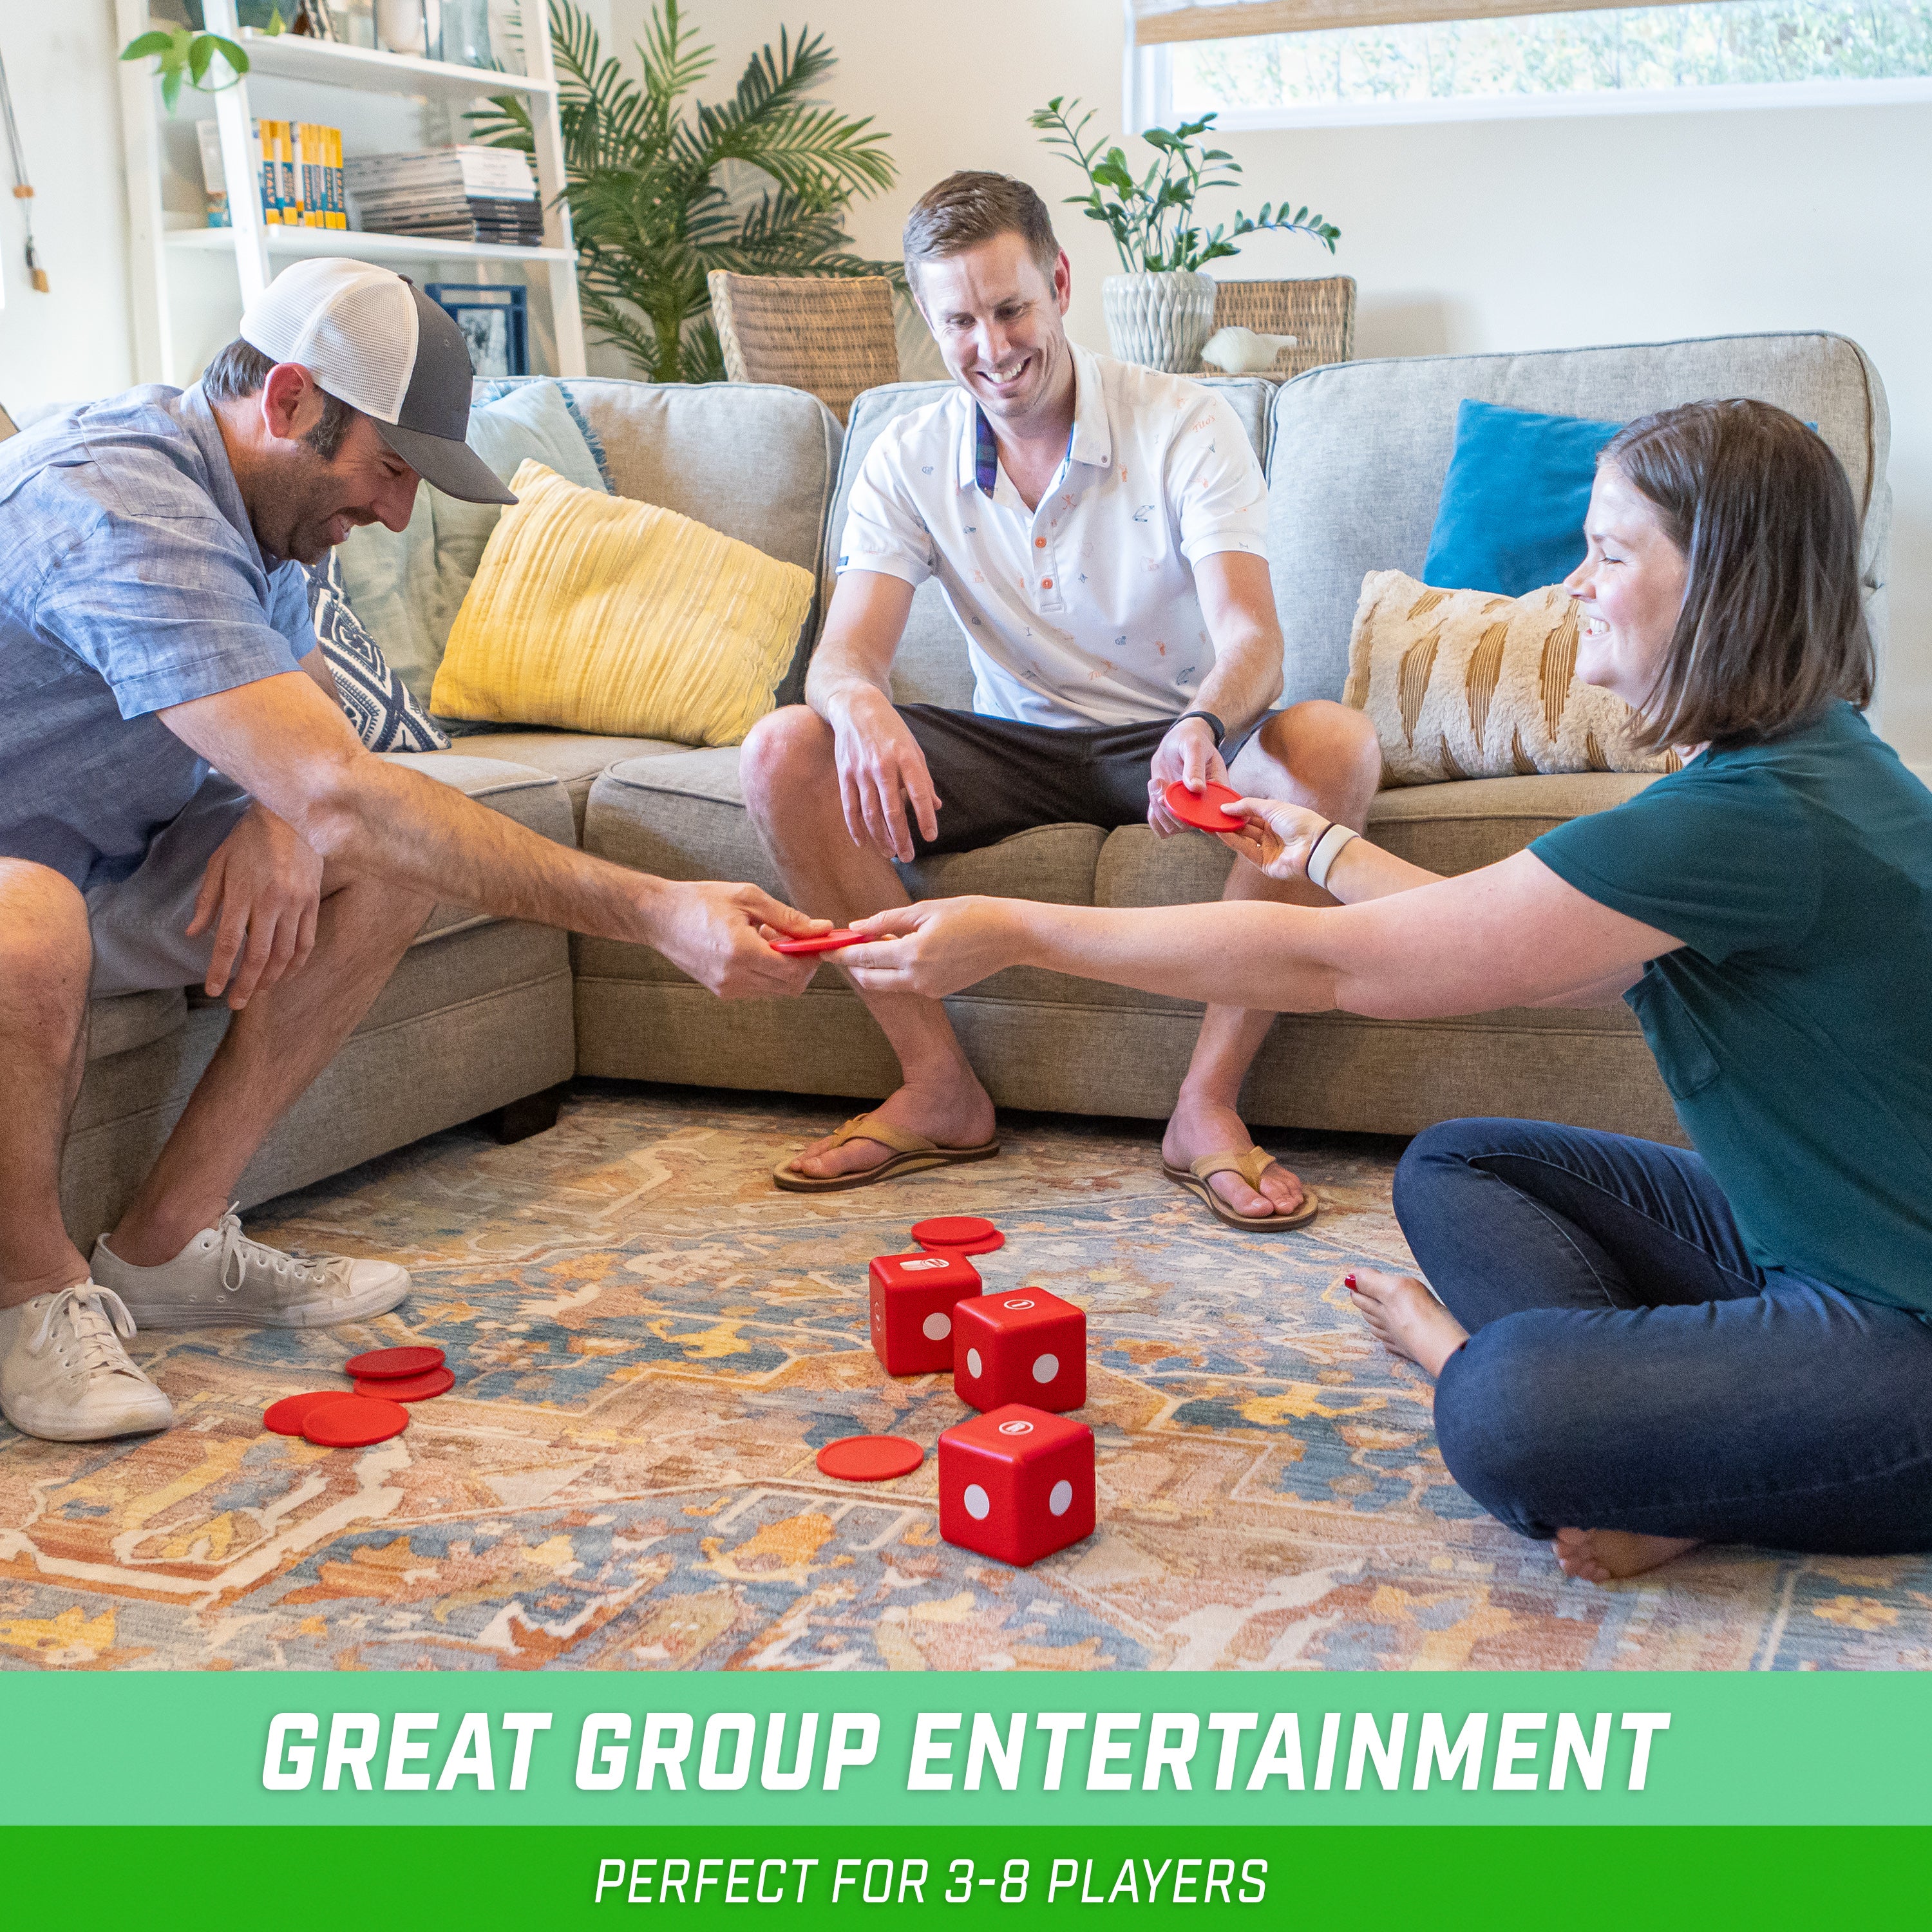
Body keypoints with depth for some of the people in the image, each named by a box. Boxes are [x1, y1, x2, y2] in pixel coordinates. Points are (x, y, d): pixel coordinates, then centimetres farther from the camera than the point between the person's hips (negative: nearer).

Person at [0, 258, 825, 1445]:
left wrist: (284, 817, -12)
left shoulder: (250, 495, 2)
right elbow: (340, 789, -40)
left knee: (400, 863, -8)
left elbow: (317, 718, 15)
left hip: (98, 863, 9)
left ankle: (171, 1240, -4)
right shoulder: (124, 512, -30)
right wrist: (657, 915, -45)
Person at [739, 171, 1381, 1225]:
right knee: (782, 753, -21)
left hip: (1167, 746, -2)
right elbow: (845, 650, -13)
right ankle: (940, 1088, -14)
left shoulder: (1185, 423, -11)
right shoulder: (909, 458, -2)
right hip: (1015, 745, 3)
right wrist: (861, 707, -40)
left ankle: (1208, 1103, -24)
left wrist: (1202, 723, -48)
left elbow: (1250, 636, -23)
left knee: (1338, 746, -34)